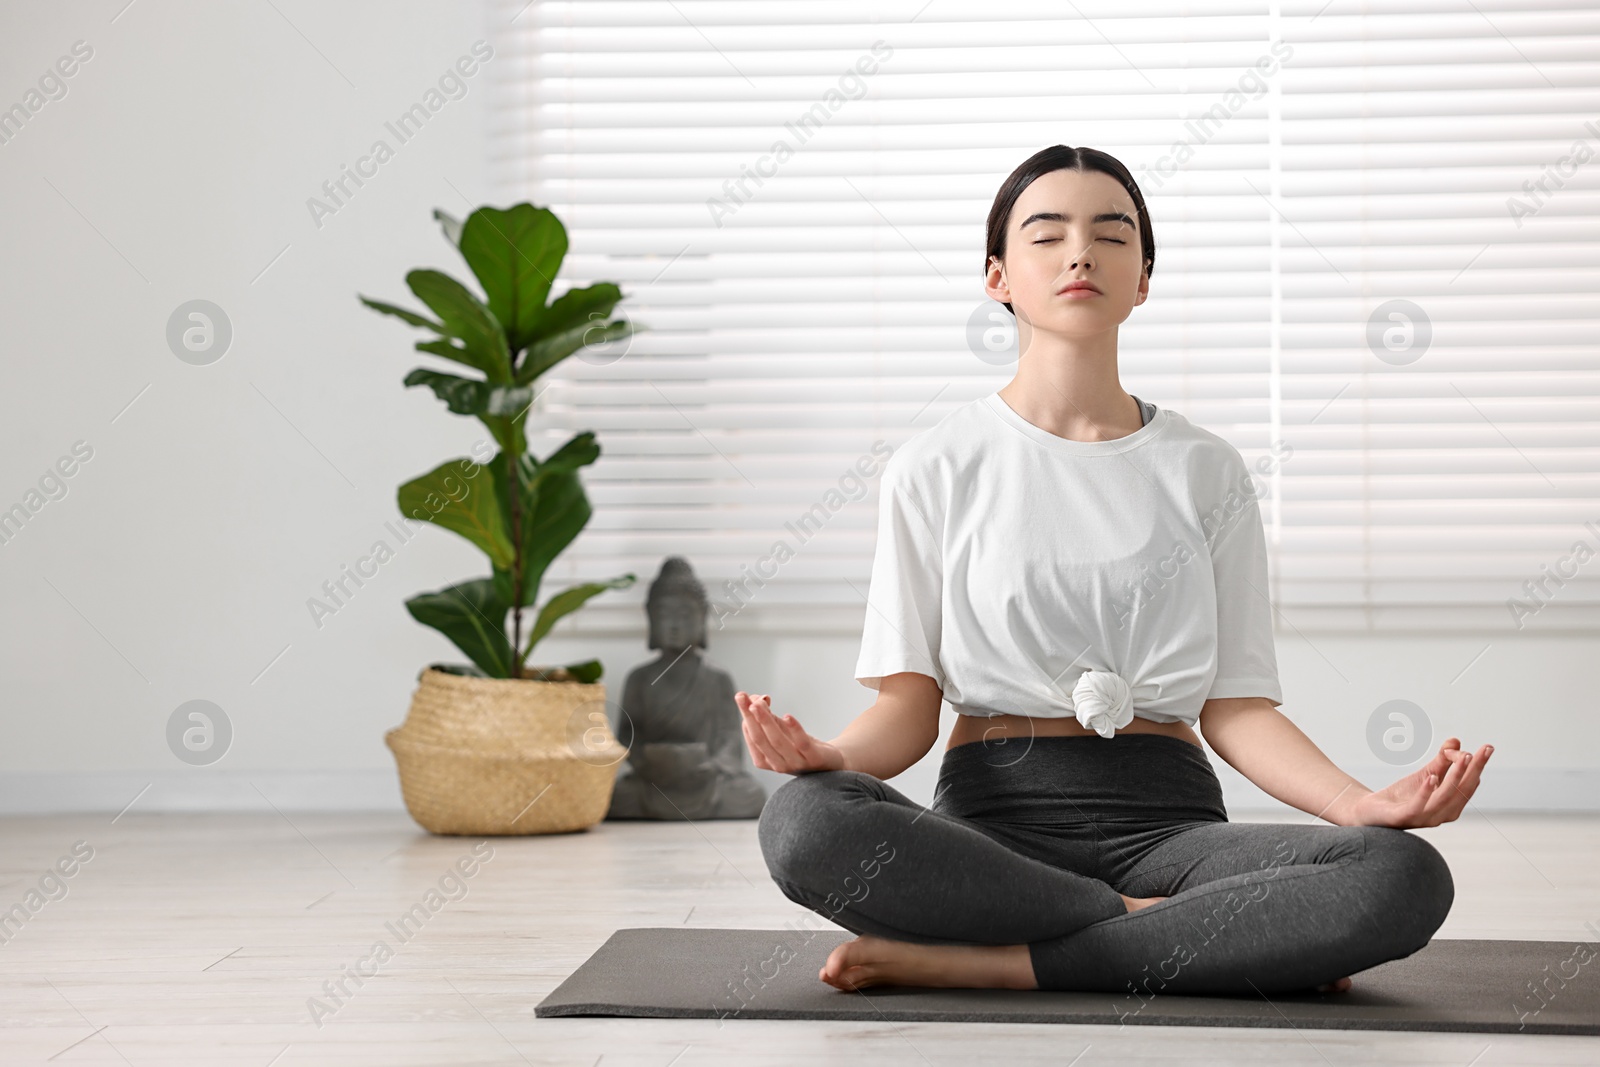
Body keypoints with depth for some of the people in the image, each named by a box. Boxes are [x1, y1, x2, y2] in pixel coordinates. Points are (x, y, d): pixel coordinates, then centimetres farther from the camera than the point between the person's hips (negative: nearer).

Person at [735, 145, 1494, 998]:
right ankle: (1186, 934, -20)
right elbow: (908, 698, 2)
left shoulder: (1205, 471, 11)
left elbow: (1234, 704, 6)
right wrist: (827, 756, -22)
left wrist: (1362, 803, -13)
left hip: (1168, 821, 1)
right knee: (803, 822, -35)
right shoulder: (936, 469, 8)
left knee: (1407, 875, -28)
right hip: (993, 820, -1)